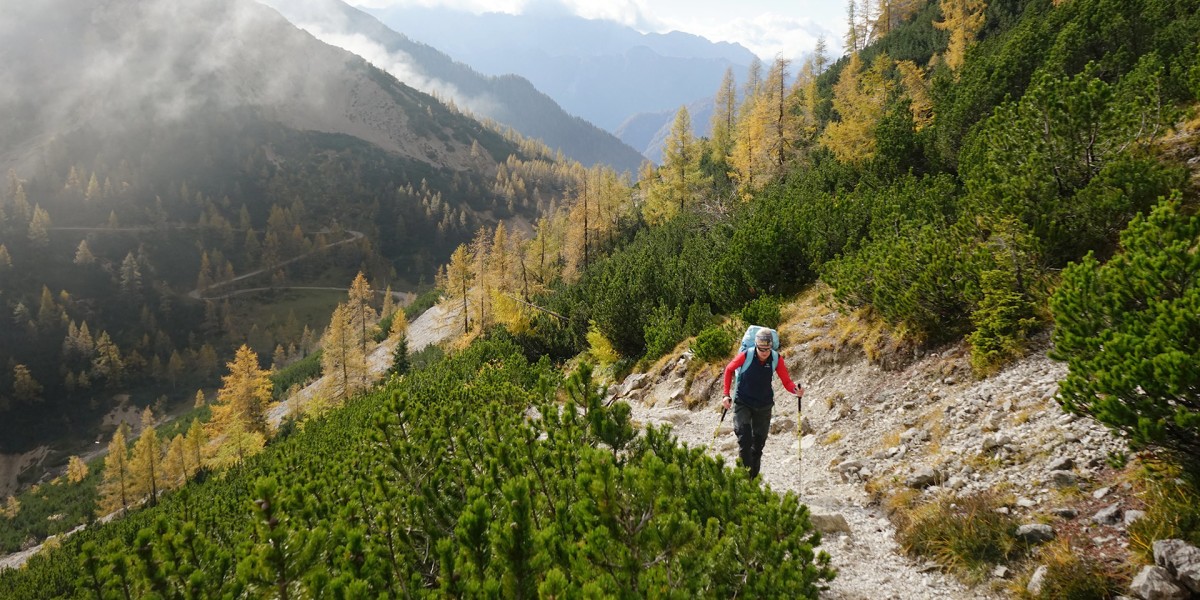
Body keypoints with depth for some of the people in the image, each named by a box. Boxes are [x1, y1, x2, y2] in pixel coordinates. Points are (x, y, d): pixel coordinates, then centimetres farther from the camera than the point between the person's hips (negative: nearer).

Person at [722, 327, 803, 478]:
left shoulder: (776, 359, -13)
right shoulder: (746, 356, -18)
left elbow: (786, 381, -9)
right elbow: (729, 370, -1)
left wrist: (796, 390, -32)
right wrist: (726, 394, -4)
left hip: (764, 406, 3)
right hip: (743, 404, -2)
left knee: (758, 443, 10)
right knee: (744, 440, -17)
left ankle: (753, 478, 24)